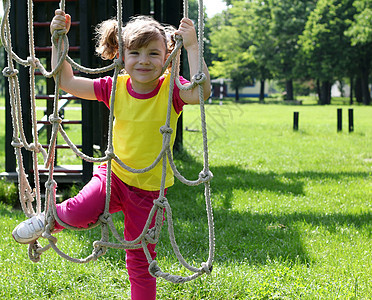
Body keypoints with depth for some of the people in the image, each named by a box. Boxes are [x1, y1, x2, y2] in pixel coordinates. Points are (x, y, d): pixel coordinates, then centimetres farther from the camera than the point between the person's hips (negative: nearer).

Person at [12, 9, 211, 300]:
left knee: (140, 260, 7)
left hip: (149, 190, -1)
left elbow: (201, 91, -34)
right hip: (114, 175, 1)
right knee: (80, 211, -28)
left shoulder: (170, 90, -13)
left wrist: (192, 46, -38)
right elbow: (67, 81, 1)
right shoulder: (115, 87, -5)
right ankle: (52, 217, 5)